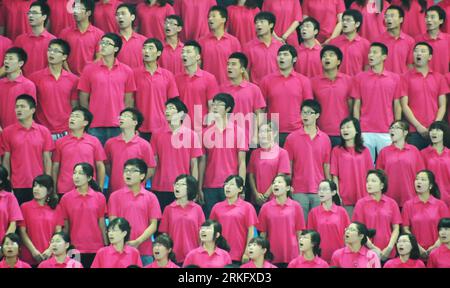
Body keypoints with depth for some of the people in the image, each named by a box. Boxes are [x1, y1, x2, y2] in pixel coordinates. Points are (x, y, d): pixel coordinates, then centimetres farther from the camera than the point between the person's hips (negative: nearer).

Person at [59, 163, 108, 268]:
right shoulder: (66, 198, 0)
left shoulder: (99, 198, 1)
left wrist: (106, 246, 4)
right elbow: (65, 227, 4)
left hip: (96, 249, 0)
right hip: (75, 249, 0)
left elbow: (102, 224, 5)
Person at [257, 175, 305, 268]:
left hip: (291, 256, -1)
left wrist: (300, 254, 2)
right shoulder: (266, 207, 3)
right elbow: (263, 234, 6)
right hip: (272, 256, 1)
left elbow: (299, 233, 4)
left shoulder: (296, 206, 1)